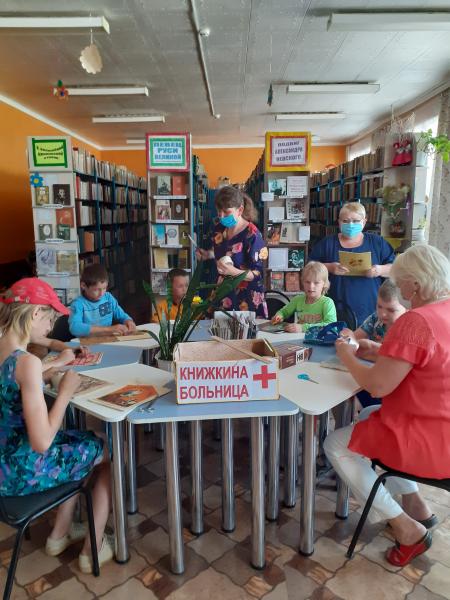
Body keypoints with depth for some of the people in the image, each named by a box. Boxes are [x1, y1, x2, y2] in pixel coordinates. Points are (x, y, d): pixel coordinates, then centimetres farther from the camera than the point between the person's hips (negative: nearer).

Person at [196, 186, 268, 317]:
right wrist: (207, 254, 2)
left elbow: (256, 273, -18)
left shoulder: (251, 235, -17)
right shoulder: (219, 229, 3)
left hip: (246, 297, -6)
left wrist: (233, 271, -33)